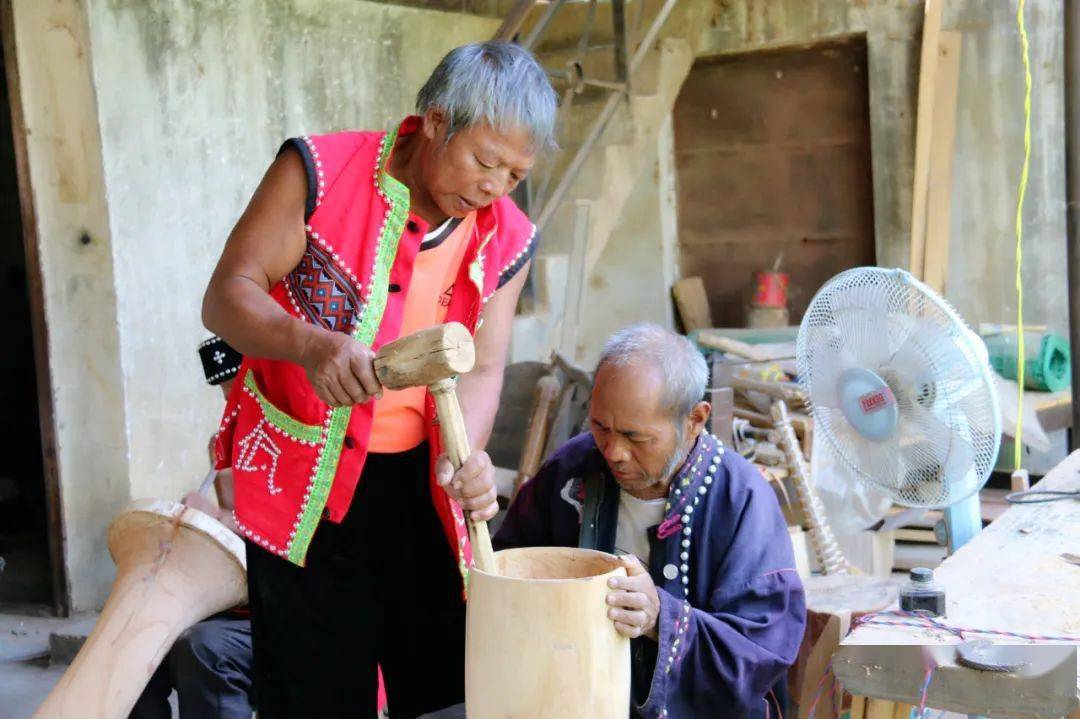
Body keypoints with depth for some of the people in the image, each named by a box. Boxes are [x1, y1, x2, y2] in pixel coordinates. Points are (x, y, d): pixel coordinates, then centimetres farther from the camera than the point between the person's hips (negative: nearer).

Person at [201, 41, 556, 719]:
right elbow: (226, 297, -12)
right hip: (301, 479, -3)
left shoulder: (504, 238, 0)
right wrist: (311, 345, -32)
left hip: (418, 481, 3)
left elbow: (481, 367, -2)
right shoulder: (320, 172, -13)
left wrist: (464, 455, -23)